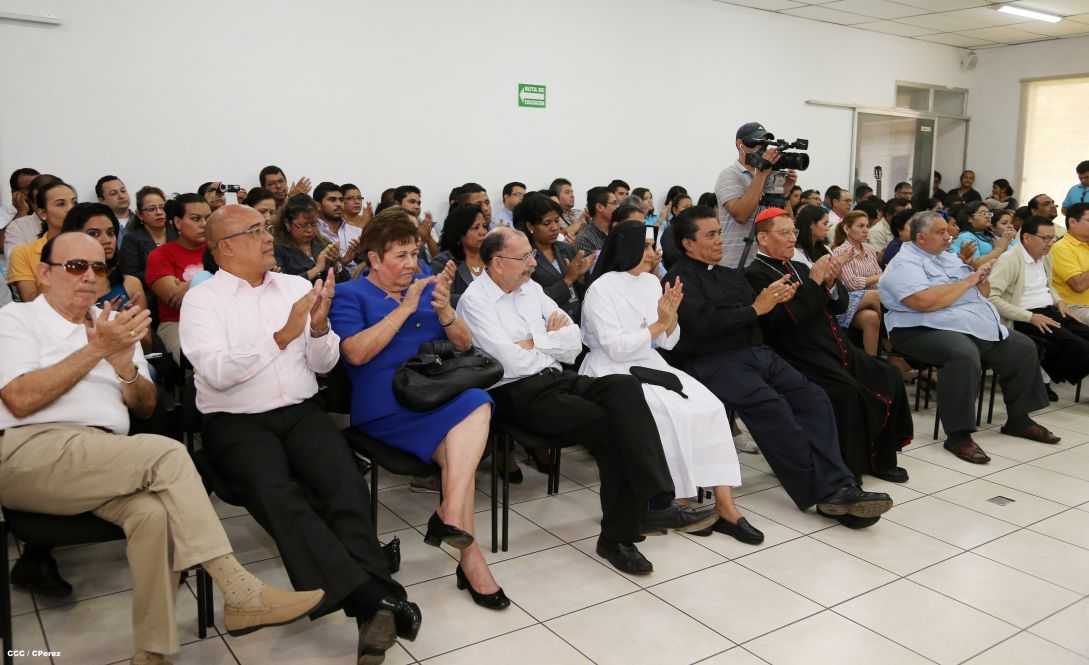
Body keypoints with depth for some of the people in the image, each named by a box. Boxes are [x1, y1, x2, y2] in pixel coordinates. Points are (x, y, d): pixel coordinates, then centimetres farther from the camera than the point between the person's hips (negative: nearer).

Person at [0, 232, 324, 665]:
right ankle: (239, 594, -25)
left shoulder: (113, 324, 22)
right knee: (166, 454, -28)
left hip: (107, 462, 4)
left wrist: (125, 365, -4)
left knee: (154, 512, -31)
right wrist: (96, 348, -8)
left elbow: (145, 408, 17)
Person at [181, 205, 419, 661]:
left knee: (345, 482, -26)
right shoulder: (202, 300, 1)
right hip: (236, 422, -3)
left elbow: (323, 364, 11)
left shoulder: (296, 285, 13)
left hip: (302, 411, 3)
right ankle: (374, 597, -35)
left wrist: (319, 325, -9)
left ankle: (371, 609, -31)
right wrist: (284, 335, -21)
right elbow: (217, 373, -15)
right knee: (277, 492, -32)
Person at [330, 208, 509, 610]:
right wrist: (405, 309, -14)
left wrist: (444, 310, -6)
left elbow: (464, 345, 15)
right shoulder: (350, 295, 7)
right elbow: (356, 353, -11)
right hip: (387, 408, -5)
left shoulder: (425, 287, 22)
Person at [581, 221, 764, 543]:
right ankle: (680, 500, -13)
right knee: (673, 412, -30)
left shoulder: (651, 282, 12)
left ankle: (725, 504, -17)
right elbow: (616, 348, -16)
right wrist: (658, 323, -15)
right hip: (614, 372, -6)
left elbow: (668, 342, 12)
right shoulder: (601, 289, -7)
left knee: (711, 407, -17)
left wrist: (671, 316, -7)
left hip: (651, 366, 6)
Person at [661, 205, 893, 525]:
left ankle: (836, 489, -22)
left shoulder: (732, 275, 26)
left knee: (813, 397, -15)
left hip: (758, 353, 8)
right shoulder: (680, 278, 1)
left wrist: (776, 300, -2)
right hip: (715, 363, -7)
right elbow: (704, 322, -15)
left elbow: (766, 320, 20)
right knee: (771, 405, -29)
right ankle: (824, 490, -22)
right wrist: (755, 309, -8)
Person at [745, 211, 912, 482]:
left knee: (889, 375, -4)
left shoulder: (799, 267, 22)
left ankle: (881, 460, 7)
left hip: (838, 348, 9)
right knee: (846, 392, -30)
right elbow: (783, 319, -19)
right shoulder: (756, 275, -6)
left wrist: (831, 282, -1)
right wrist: (814, 281, -15)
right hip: (804, 358, -9)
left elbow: (839, 305, 20)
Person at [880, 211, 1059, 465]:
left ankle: (1018, 420, 18)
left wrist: (981, 278, 1)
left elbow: (983, 294, 25)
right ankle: (958, 435, -28)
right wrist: (968, 281, -13)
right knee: (964, 355, -37)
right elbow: (926, 302, -26)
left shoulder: (949, 258, 20)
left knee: (1024, 347, 5)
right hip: (927, 331, -10)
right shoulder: (904, 264, -8)